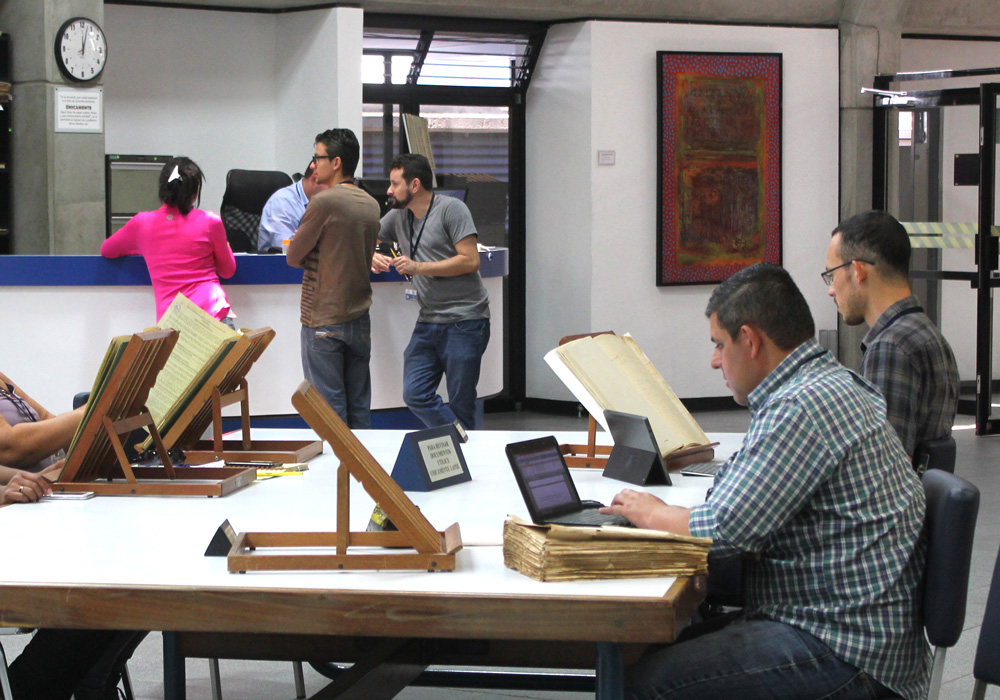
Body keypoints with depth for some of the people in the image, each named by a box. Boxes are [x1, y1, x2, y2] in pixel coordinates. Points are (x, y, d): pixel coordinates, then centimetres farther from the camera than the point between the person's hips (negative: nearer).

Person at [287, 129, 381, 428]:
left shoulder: (324, 202, -14)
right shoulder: (371, 205, 8)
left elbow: (294, 257, -8)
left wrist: (303, 255, 12)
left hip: (323, 320, -7)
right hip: (360, 318, 7)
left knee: (329, 407, -2)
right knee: (359, 408, 10)